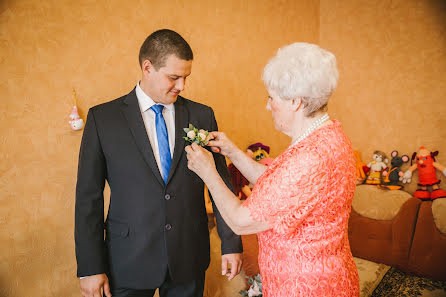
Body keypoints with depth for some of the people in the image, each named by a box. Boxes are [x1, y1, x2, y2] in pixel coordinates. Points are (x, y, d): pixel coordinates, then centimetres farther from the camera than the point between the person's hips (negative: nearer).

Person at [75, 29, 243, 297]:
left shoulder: (202, 115, -1)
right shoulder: (103, 118, -6)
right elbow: (89, 195, -4)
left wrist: (231, 244, 1)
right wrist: (90, 267, -5)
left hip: (189, 259, 2)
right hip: (129, 263, -1)